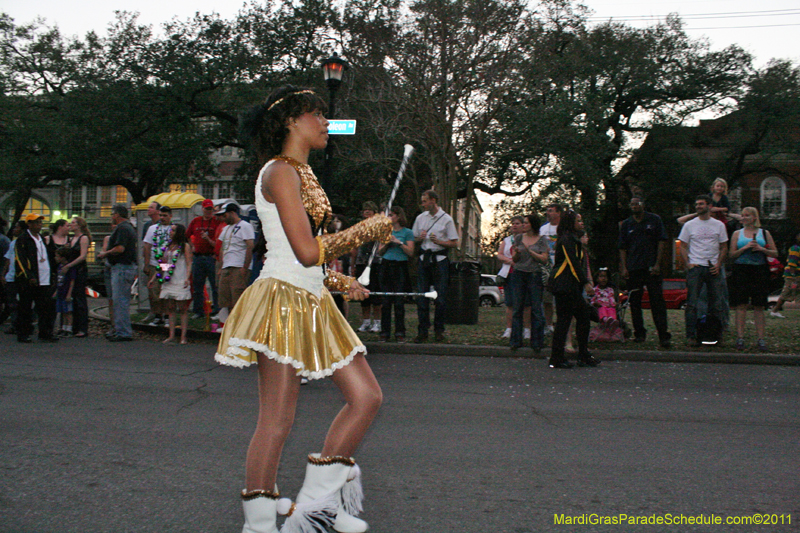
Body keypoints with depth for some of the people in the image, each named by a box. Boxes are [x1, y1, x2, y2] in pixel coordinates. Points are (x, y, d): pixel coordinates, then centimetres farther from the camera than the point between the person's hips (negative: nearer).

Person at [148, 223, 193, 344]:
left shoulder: (185, 246, 1)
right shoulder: (169, 246, 18)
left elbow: (189, 263, -7)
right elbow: (162, 264, 22)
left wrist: (187, 278, -21)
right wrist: (153, 278, 20)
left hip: (180, 282, -6)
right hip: (168, 281, 6)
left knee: (182, 308, -4)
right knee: (170, 308, 4)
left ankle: (183, 336, -4)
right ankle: (171, 336, 6)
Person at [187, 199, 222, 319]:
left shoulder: (217, 222, -2)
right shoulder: (195, 221, 12)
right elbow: (187, 236, 25)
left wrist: (208, 239, -21)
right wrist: (192, 247, 14)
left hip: (212, 257, -4)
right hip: (197, 257, 5)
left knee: (215, 285, -3)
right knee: (197, 286, 9)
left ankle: (217, 310, 4)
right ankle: (198, 311, 17)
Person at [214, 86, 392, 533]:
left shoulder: (301, 174, 21)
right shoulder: (281, 171, -9)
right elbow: (308, 251, -18)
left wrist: (337, 281, 16)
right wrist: (366, 231, -7)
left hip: (313, 304, 10)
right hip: (284, 300, -10)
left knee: (368, 396, 4)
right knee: (277, 421, -5)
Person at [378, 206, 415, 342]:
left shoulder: (407, 232, 2)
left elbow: (411, 253, -5)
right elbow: (380, 252, 13)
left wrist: (399, 242, -12)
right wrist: (387, 243, -5)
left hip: (400, 267, -3)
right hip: (386, 266, 3)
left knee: (399, 302, -3)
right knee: (386, 301, 3)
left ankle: (399, 333, 4)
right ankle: (385, 332, 8)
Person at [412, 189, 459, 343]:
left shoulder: (446, 219, -1)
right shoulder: (420, 218, 11)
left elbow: (454, 243, -1)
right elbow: (414, 239, 18)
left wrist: (438, 241, -15)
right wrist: (420, 238, -4)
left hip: (440, 260, -3)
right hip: (423, 259, 3)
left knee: (441, 296, 1)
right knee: (421, 296, 1)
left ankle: (439, 330, 12)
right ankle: (422, 331, 6)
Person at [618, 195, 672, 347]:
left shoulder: (654, 220, 6)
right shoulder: (626, 224, 12)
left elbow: (662, 242, 3)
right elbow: (622, 248, 11)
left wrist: (657, 264, -6)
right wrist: (624, 268, 0)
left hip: (651, 268, -3)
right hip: (633, 270, 3)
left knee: (657, 301, -7)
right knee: (634, 302, 5)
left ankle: (664, 336, -6)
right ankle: (639, 333, 17)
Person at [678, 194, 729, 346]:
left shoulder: (719, 225, 11)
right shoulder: (689, 225, 7)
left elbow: (724, 247, 12)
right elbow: (683, 247, 6)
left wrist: (718, 264, -2)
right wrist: (688, 264, -8)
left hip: (714, 269, 2)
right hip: (695, 267, -2)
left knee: (716, 304, 4)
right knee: (692, 304, -7)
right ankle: (691, 336, -4)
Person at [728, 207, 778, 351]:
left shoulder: (764, 233, 11)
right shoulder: (737, 233, 12)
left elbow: (775, 254, 9)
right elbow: (732, 255, 6)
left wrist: (762, 249, -8)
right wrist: (745, 248, -9)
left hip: (759, 270, 0)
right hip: (741, 270, 0)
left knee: (759, 306, 0)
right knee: (741, 305, -4)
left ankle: (760, 338, 2)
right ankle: (740, 337, -3)